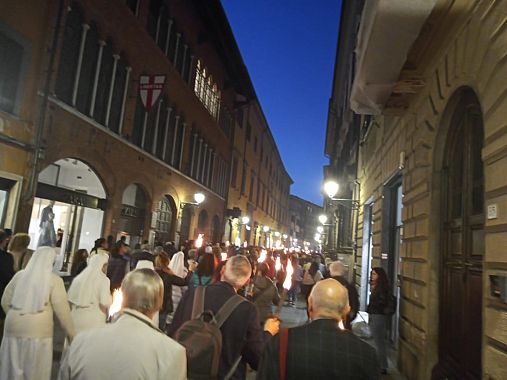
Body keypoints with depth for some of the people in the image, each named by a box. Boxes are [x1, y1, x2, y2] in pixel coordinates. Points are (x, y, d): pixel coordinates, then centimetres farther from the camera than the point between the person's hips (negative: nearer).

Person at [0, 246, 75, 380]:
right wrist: (71, 333, 3)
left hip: (14, 327, 4)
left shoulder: (19, 275, 2)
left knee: (12, 367, 17)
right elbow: (62, 309, -7)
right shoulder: (54, 280, -9)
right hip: (38, 331, -4)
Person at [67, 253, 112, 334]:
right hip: (94, 321, -5)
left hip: (76, 319, 5)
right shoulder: (104, 280, -10)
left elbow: (70, 301, 7)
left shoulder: (78, 278, 4)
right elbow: (103, 305, -13)